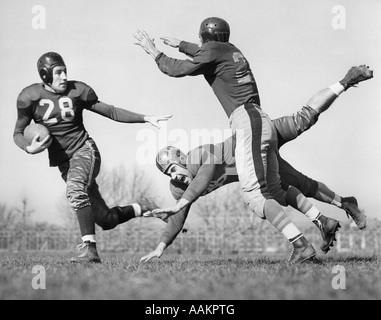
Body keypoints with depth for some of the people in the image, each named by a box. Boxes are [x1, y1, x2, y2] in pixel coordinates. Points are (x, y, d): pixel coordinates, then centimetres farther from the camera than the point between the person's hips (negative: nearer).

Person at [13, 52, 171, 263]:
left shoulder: (77, 91, -1)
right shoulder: (30, 97, -2)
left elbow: (110, 112, 7)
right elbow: (18, 133, 6)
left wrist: (146, 119, 0)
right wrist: (29, 148, -16)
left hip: (84, 149, -2)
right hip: (62, 160, 2)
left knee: (75, 189, -36)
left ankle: (89, 249, -39)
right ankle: (142, 209, 27)